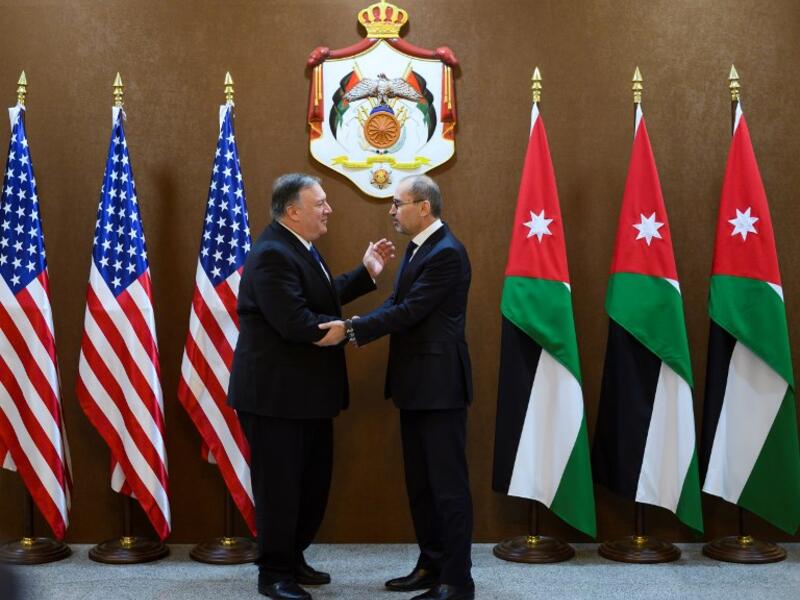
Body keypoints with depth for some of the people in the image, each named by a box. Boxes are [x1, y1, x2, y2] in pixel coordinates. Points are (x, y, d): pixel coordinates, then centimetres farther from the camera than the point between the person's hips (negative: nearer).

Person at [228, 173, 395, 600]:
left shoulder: (298, 247, 11)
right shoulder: (272, 254, -22)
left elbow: (323, 297, 16)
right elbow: (297, 324, -29)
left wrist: (366, 273, 11)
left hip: (307, 391, 10)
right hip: (276, 392, -10)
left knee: (314, 480, 18)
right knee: (279, 484, 3)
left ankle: (293, 557, 34)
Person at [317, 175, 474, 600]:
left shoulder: (446, 253, -16)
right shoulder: (419, 247, 14)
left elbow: (410, 311, -21)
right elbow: (398, 302, 9)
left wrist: (351, 330, -20)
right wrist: (355, 326, -7)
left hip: (439, 383, -10)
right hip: (416, 383, 10)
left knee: (448, 484, -1)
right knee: (420, 482, 16)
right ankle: (431, 566, 28)